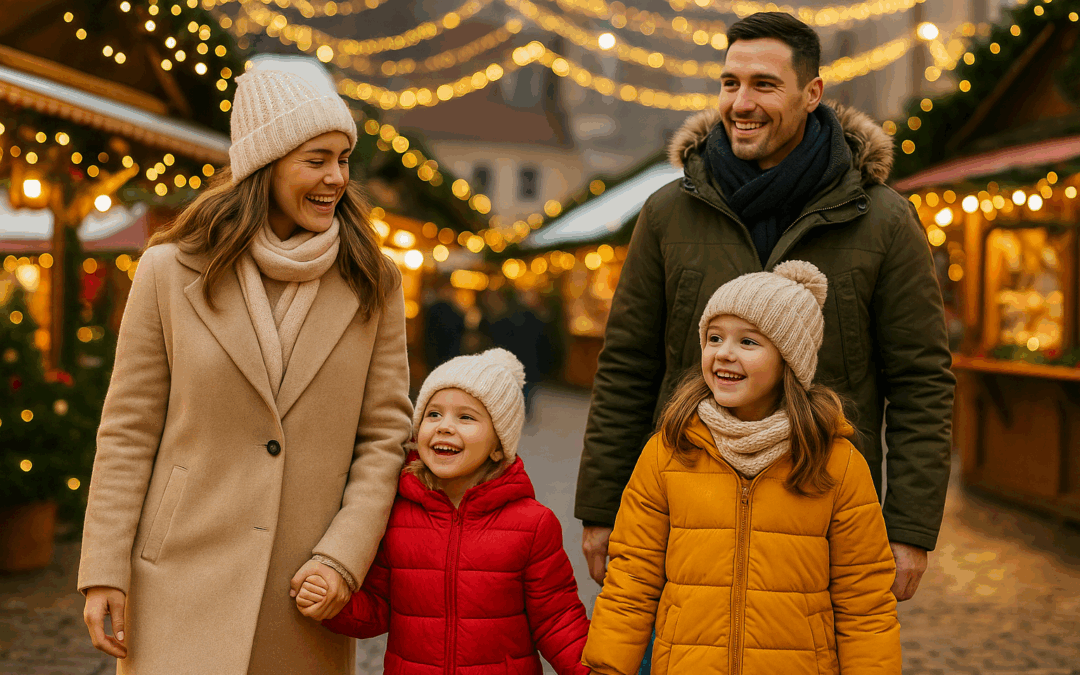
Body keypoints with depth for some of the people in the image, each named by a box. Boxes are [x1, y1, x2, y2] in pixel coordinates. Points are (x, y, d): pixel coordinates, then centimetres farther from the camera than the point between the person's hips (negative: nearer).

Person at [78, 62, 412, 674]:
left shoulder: (373, 286, 3)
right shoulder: (172, 272, 0)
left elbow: (385, 433, 3)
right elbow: (128, 429, 1)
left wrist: (344, 555, -8)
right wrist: (104, 572, -3)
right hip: (185, 585, -1)